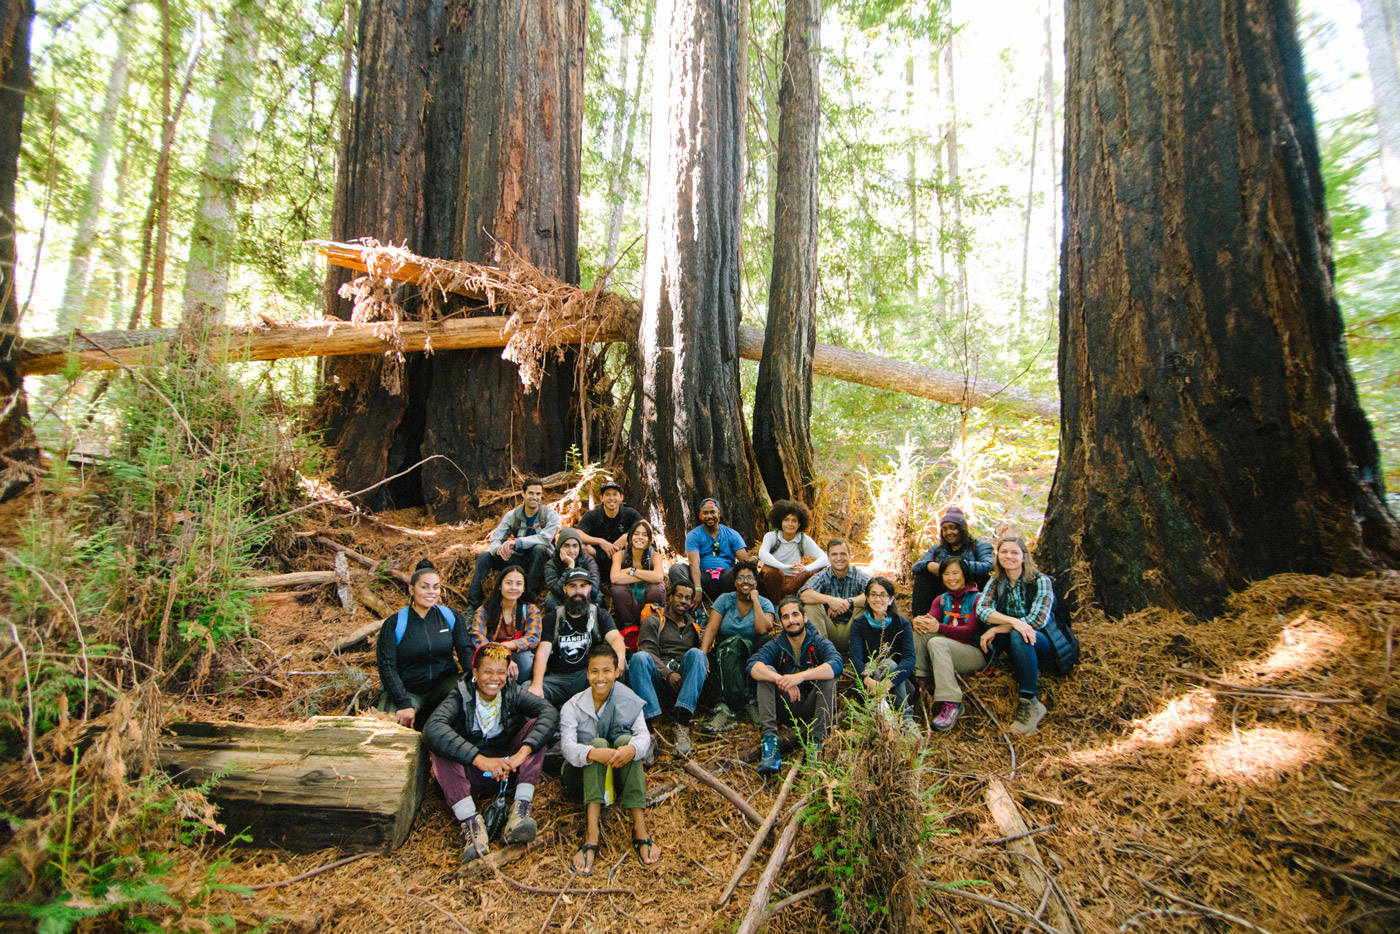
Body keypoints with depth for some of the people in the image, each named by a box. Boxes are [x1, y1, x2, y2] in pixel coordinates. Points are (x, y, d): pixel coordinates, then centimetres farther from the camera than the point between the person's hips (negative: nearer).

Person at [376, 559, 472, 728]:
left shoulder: (450, 617, 6)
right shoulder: (394, 624, -2)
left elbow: (466, 651, -2)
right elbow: (387, 666, -9)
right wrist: (404, 704, -21)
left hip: (444, 686, 3)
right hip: (407, 690, -3)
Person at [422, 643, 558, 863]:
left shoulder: (513, 692, -4)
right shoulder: (460, 696, -11)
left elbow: (550, 712, -21)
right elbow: (432, 729, -32)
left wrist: (523, 751, -37)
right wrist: (480, 759, -41)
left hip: (506, 766, 2)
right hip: (469, 773, -1)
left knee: (536, 726, -19)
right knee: (437, 748, -26)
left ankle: (520, 810, -32)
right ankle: (471, 822, -38)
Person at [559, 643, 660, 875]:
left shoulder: (629, 701, 2)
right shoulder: (573, 707, -2)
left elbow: (643, 736, -15)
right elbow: (567, 747, -20)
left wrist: (632, 748, -40)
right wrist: (593, 753, -42)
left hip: (616, 775, 1)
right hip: (581, 775, -1)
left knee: (625, 740, -28)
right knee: (598, 742, -30)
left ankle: (640, 829, -36)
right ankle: (591, 835, -45)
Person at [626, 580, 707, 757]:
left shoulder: (694, 627, 28)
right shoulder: (653, 621, 15)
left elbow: (702, 652, 23)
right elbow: (649, 651, 1)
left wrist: (703, 662, -3)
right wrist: (668, 673, -16)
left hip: (684, 680, 2)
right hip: (658, 679, -2)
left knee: (696, 654, -29)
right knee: (639, 657, -32)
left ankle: (682, 725, -40)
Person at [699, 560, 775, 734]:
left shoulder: (765, 603, 3)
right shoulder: (725, 599, 5)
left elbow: (763, 629, -18)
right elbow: (711, 629, -8)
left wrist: (755, 600, -10)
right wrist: (702, 654, -24)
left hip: (751, 658, -1)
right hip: (724, 656, 1)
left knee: (735, 643, -32)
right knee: (733, 641, -32)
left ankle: (726, 707, -38)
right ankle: (747, 701, -35)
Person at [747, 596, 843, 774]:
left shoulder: (820, 643, -5)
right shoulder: (776, 646, -1)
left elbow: (836, 665, -28)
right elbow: (753, 665, -21)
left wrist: (801, 676, -41)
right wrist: (781, 680, -38)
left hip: (812, 707, -1)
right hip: (785, 708, 2)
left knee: (828, 677, -26)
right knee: (767, 671, -20)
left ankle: (816, 742, -27)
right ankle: (770, 739, -30)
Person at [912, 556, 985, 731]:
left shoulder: (976, 598, -4)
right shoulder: (941, 600, 14)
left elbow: (970, 632, -16)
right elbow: (932, 620, -4)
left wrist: (939, 627, -32)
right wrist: (920, 622, -30)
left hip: (977, 653, -5)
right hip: (949, 648, 5)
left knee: (936, 643, -33)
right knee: (918, 634, -18)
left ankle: (951, 705, -37)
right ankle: (924, 683, -18)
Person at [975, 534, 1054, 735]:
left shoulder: (1041, 581, -8)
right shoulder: (996, 583, 2)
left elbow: (1038, 620, -21)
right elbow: (982, 610, -16)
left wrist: (997, 629, -24)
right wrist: (1013, 621, -34)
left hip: (1044, 643, -4)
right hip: (1018, 646, 4)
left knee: (1018, 636, -35)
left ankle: (1029, 702, -30)